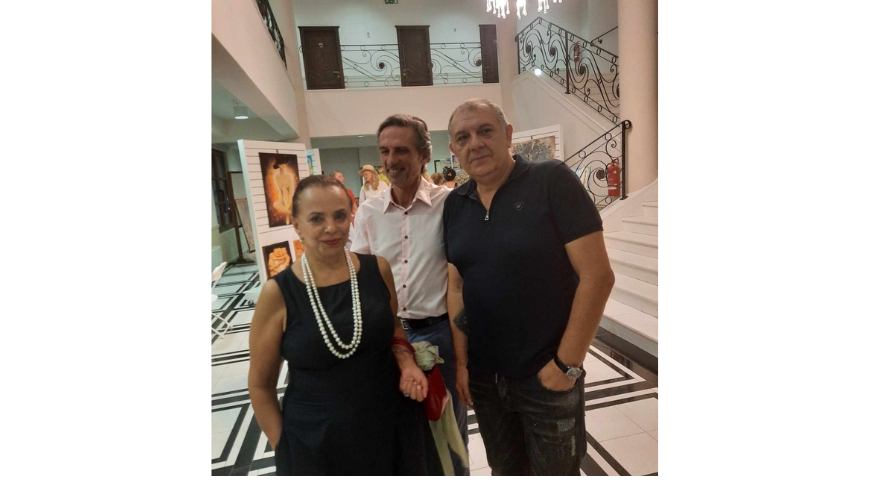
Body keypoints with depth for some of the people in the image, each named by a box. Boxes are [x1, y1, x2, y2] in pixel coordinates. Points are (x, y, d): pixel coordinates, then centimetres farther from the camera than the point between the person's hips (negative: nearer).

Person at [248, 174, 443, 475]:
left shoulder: (378, 269, -7)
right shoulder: (278, 294, -13)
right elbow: (261, 384, -3)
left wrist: (406, 363, -8)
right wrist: (282, 446, -3)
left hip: (393, 427, 3)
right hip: (315, 443, -2)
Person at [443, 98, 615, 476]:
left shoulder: (552, 181, -13)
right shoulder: (454, 205, 1)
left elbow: (597, 275, -16)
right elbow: (456, 287, 4)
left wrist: (566, 364, -15)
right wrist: (460, 361, 0)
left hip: (547, 375, -4)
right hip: (483, 376, 5)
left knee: (556, 471, 17)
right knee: (505, 470, 24)